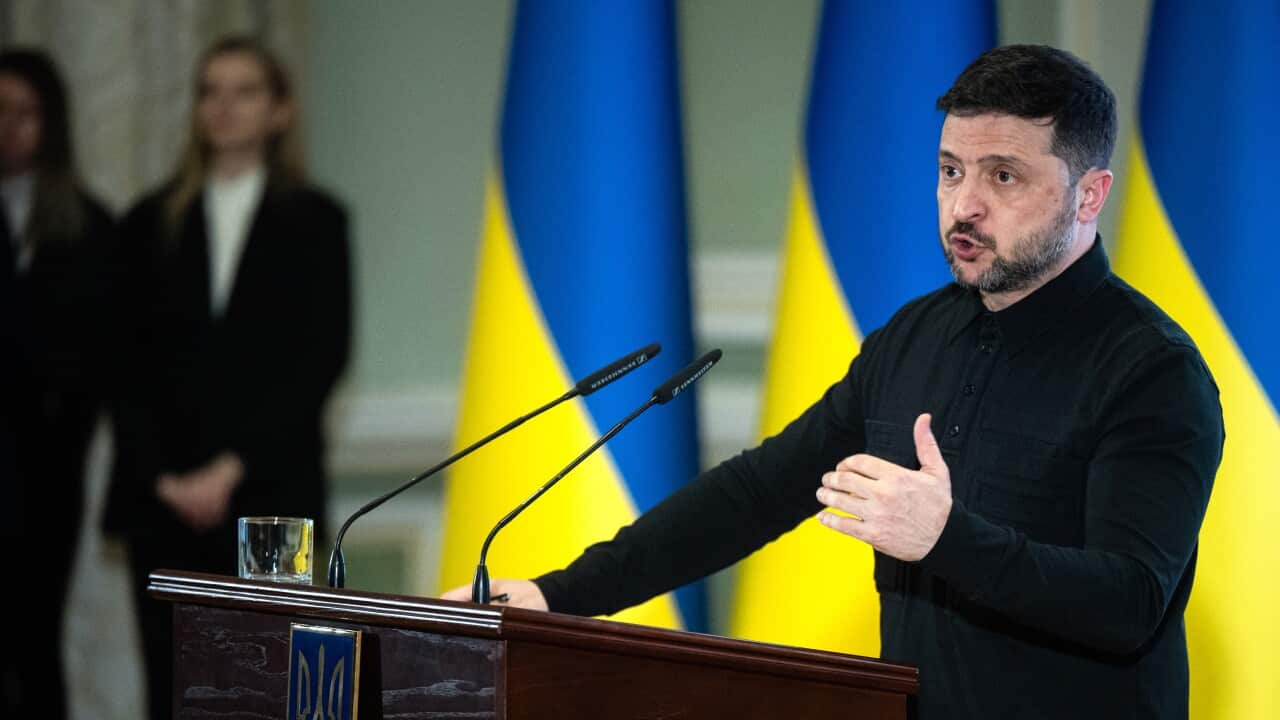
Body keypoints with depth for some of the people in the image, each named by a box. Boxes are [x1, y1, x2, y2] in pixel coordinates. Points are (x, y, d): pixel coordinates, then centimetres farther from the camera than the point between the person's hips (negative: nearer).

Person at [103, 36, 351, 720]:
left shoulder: (314, 221, 7)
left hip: (268, 488, -2)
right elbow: (127, 361, 7)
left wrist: (233, 468, -9)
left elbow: (322, 354, -1)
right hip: (162, 496, 2)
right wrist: (158, 475, -6)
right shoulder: (151, 223, 12)